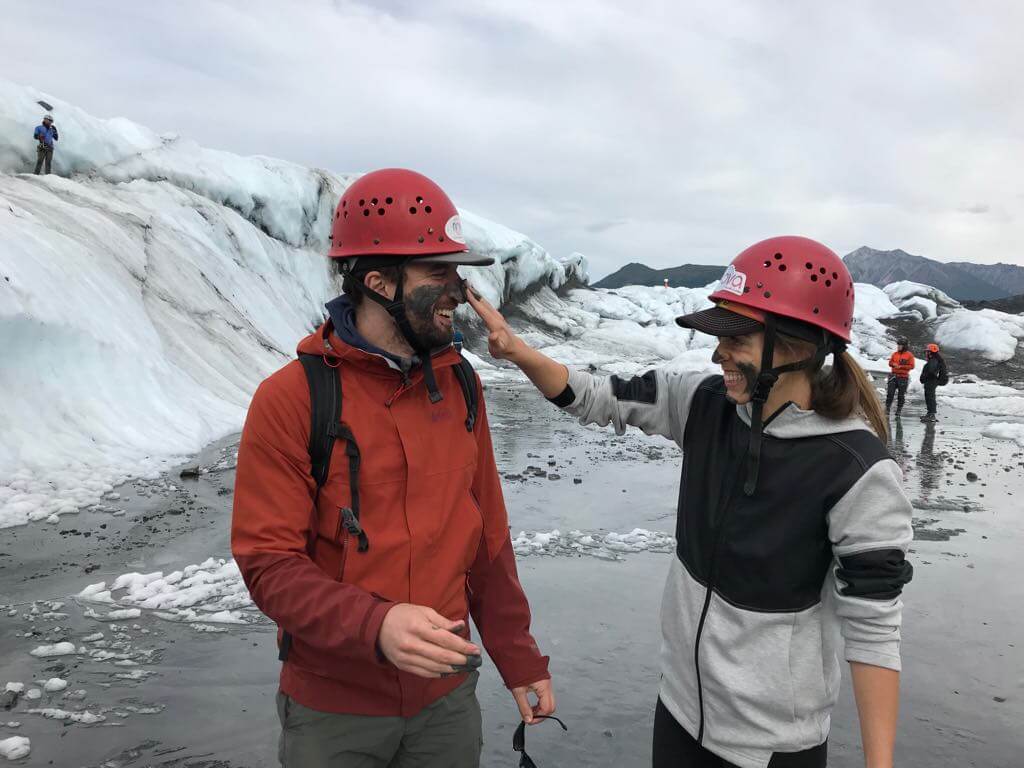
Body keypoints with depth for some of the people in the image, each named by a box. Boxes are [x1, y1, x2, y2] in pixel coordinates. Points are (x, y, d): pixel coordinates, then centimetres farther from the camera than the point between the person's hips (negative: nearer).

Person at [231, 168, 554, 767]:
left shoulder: (459, 385, -2)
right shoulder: (289, 400, -16)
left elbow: (487, 538, 3)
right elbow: (270, 563, -16)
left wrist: (519, 658, 8)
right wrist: (375, 625, -31)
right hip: (332, 707, -3)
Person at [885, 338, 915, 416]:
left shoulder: (909, 355, -3)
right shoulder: (895, 354, 8)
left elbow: (911, 366, -8)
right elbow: (890, 363, 15)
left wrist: (901, 366, -16)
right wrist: (894, 364, -8)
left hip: (903, 377, -3)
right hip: (893, 376, 3)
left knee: (901, 395, 4)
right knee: (890, 393, -1)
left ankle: (899, 411, 13)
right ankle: (887, 408, 5)